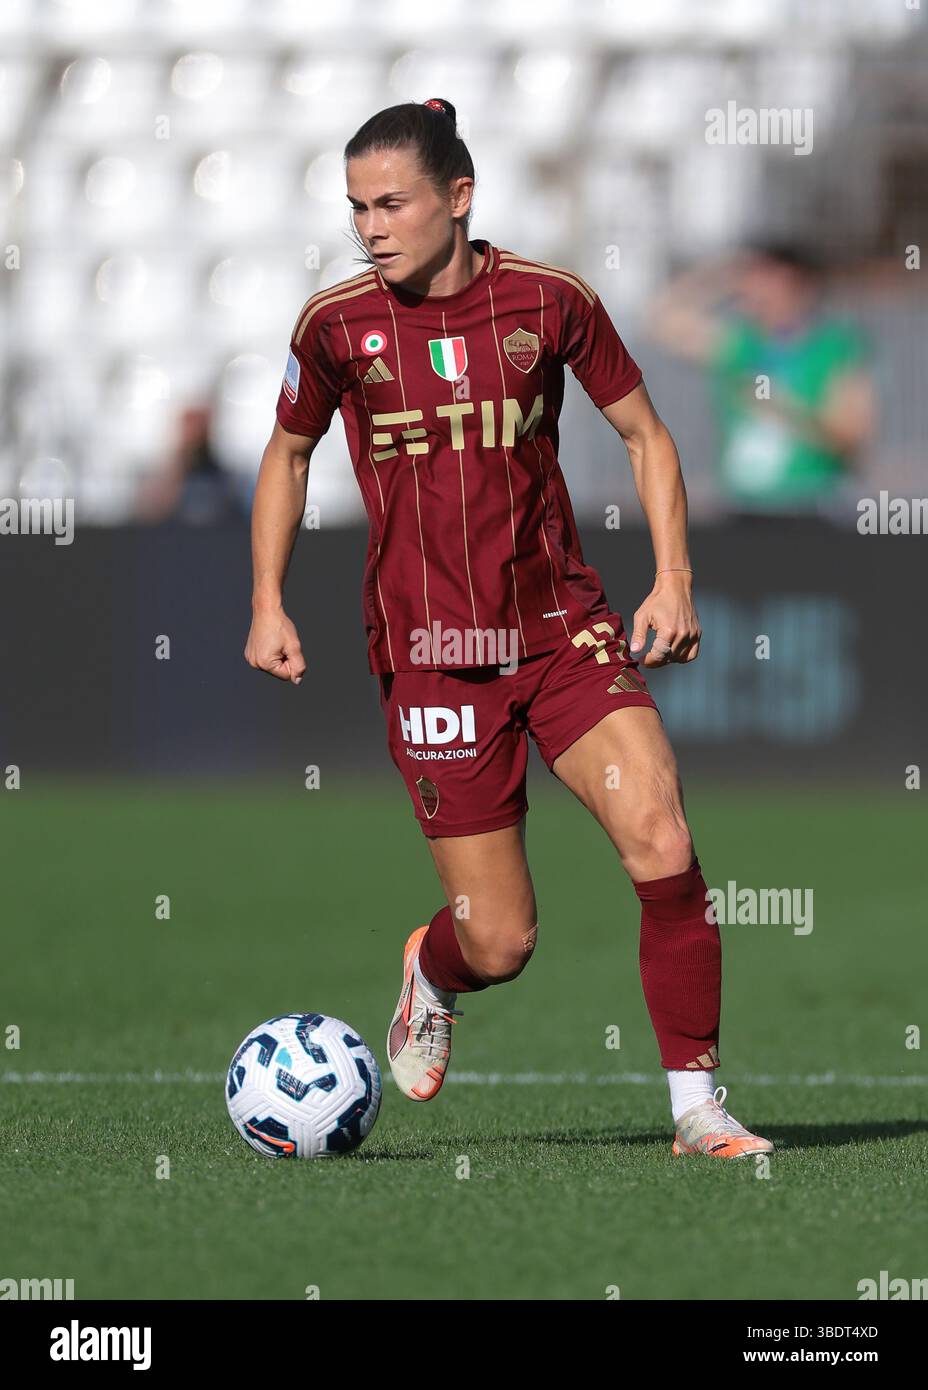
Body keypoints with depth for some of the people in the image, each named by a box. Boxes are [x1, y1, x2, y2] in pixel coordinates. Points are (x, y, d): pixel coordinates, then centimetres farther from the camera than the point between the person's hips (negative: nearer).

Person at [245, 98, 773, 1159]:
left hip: (563, 628, 1)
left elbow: (645, 435, 8)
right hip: (430, 655, -1)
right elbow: (287, 455, 15)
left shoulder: (549, 301, -4)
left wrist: (673, 580, -4)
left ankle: (698, 1109, -6)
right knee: (499, 942, -3)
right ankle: (432, 976, 36)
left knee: (663, 847, -19)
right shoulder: (337, 324, -3)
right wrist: (268, 604, 6)